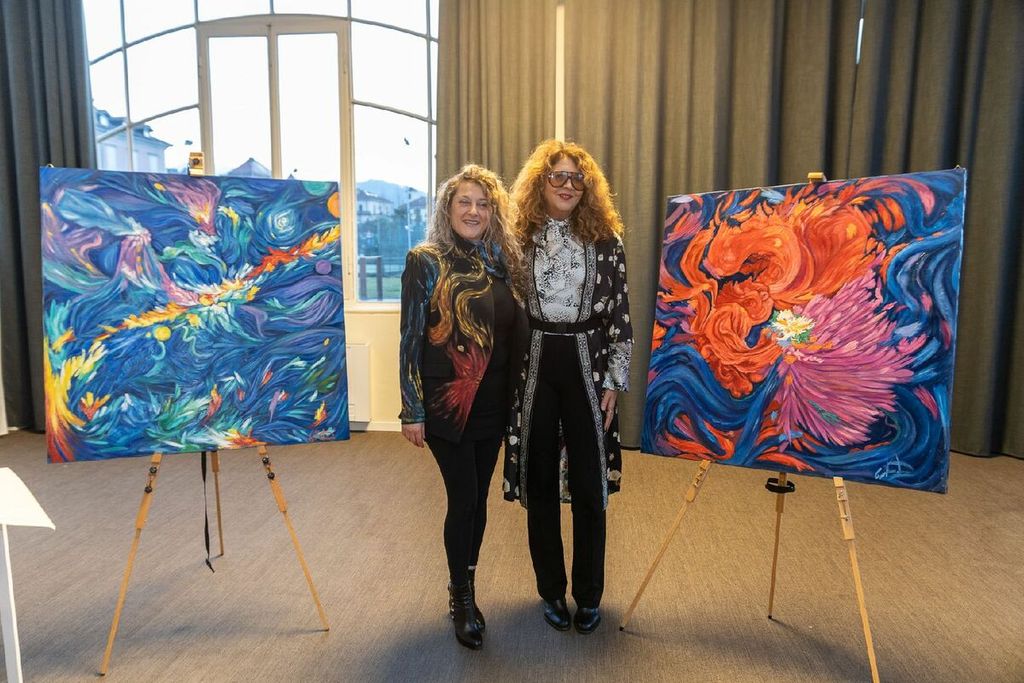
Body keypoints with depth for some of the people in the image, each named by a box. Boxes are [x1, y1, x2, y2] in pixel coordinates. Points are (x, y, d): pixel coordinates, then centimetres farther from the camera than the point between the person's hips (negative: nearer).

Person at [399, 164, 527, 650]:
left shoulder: (501, 262, 8)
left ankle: (463, 589, 34)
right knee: (463, 499, 0)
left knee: (477, 499, 13)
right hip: (446, 403, -5)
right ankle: (461, 600, 22)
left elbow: (515, 332, 12)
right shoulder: (426, 261, -6)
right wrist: (412, 411, -10)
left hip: (492, 403, 5)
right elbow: (411, 338, -8)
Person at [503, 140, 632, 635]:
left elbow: (620, 315, 1)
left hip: (587, 365, -1)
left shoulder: (605, 238, 1)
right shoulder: (519, 238, 3)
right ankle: (551, 591, 28)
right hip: (533, 366, 1)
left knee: (589, 483, 5)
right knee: (539, 481, 9)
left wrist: (615, 381, -3)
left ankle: (589, 594, 25)